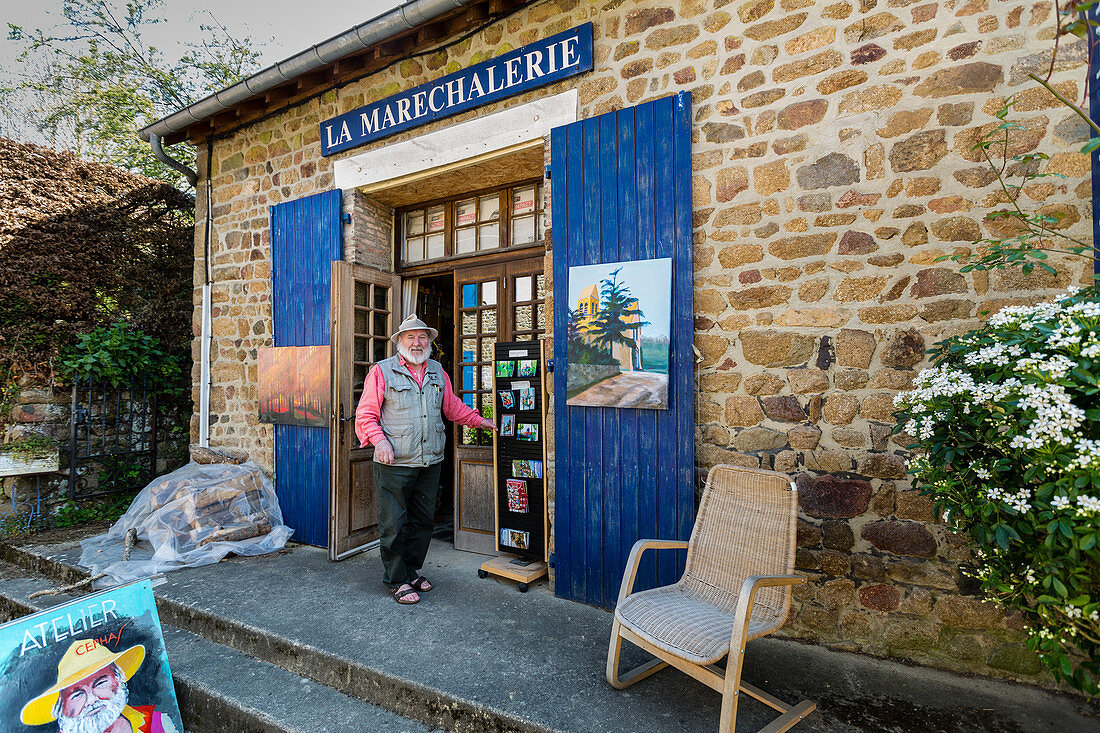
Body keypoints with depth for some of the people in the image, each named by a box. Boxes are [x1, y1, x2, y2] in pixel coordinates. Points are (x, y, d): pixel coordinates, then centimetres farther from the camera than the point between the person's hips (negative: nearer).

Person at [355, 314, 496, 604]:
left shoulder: (438, 371, 12)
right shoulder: (381, 371, -3)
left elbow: (452, 406, 22)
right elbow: (366, 414, -6)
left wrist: (478, 420, 15)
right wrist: (379, 439, -20)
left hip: (430, 462, 5)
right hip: (394, 463, -5)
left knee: (422, 520, 15)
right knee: (394, 524, 3)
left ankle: (412, 571, 32)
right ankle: (397, 580, 20)